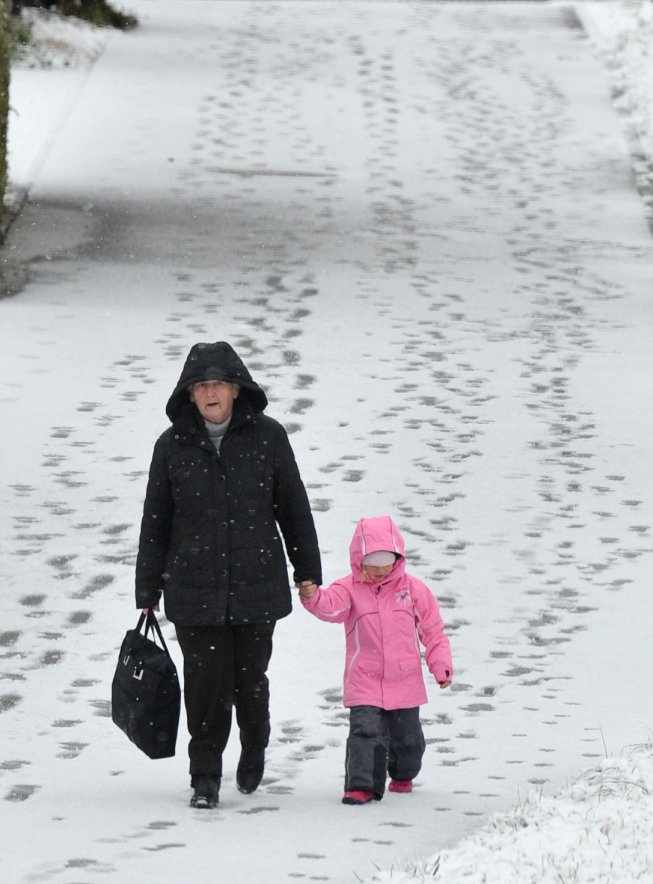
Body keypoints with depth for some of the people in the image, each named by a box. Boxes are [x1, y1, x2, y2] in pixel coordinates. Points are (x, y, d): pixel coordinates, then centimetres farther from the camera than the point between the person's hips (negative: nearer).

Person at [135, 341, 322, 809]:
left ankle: (255, 746, 36)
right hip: (195, 589, 0)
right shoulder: (173, 445, 2)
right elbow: (155, 522, 7)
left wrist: (308, 573, 10)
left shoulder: (267, 436, 0)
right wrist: (147, 592, 8)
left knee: (250, 678, 6)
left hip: (257, 583, 0)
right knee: (206, 682, -4)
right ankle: (205, 777, 7)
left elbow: (294, 507, 7)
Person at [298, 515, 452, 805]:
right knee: (365, 732, -16)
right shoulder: (351, 588, -3)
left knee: (407, 736, 15)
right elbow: (331, 605, -25)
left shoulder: (412, 589, 1)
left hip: (404, 682, 2)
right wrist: (312, 596, -47)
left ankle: (403, 775, 40)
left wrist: (441, 666, -1)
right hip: (364, 681, -2)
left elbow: (433, 631, 5)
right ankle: (362, 785, -13)